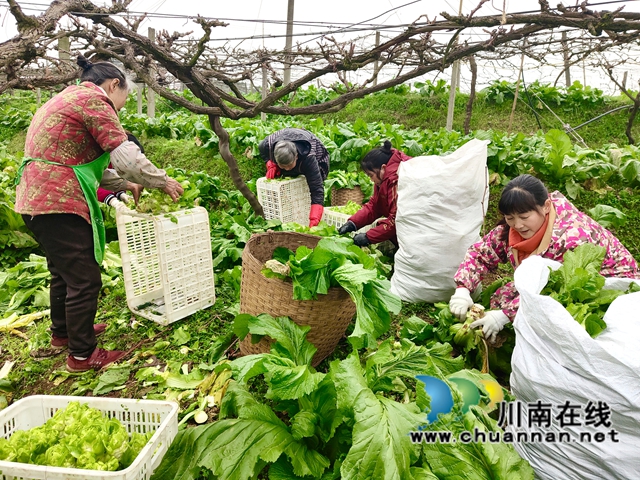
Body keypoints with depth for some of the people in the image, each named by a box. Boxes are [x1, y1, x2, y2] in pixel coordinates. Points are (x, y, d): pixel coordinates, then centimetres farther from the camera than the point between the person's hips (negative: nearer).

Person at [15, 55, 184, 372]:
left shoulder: (68, 99, 22)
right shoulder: (93, 99, -9)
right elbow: (125, 155, -15)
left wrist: (124, 184, 21)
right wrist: (163, 181, -3)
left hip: (36, 199, 11)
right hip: (59, 203, -11)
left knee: (63, 271, 24)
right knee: (85, 279, -1)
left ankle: (62, 332, 40)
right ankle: (82, 355, 11)